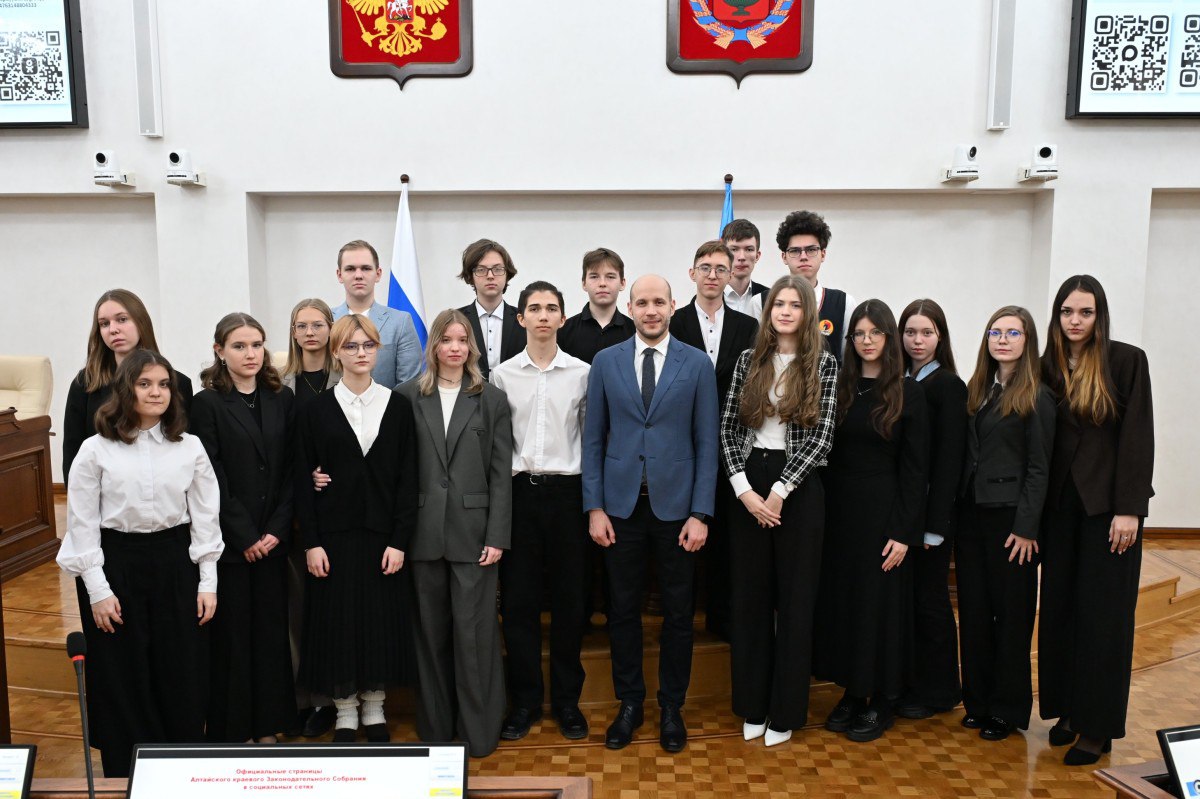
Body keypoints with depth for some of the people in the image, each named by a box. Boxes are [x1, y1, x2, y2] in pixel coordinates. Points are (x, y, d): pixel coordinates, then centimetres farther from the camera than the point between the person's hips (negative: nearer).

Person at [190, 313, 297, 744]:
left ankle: (267, 727, 24)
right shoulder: (207, 403, -5)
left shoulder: (282, 399, 5)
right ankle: (231, 731, 20)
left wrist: (277, 530, -6)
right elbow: (213, 480, -9)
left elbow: (290, 471, 3)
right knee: (231, 636, 5)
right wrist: (246, 537, -11)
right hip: (228, 542, -3)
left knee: (271, 631, 10)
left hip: (272, 540, 4)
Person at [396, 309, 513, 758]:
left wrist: (497, 535, -6)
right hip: (423, 531, 2)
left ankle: (478, 730, 15)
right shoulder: (408, 397, 7)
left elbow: (501, 473, 1)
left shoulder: (491, 400, 5)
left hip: (473, 530, -1)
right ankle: (435, 725, 24)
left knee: (473, 630, 1)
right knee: (431, 630, 10)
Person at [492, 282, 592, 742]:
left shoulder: (583, 373, 4)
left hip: (567, 491, 0)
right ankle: (525, 700, 19)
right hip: (518, 491, 1)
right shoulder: (502, 375, 5)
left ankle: (567, 699, 21)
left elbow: (592, 439, 6)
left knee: (569, 598, 6)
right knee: (518, 598, 5)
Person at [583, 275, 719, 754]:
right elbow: (593, 438, 4)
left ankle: (672, 706, 27)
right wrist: (594, 507, -3)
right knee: (622, 610, 10)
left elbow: (706, 442, -1)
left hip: (675, 505, -1)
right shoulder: (605, 362, 3)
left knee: (678, 612, 9)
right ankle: (629, 703, 28)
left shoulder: (697, 364, 0)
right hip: (621, 505, 1)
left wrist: (700, 513, -7)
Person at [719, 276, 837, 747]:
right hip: (748, 484, 3)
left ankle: (785, 710, 20)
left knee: (794, 597, 6)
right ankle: (753, 705, 23)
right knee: (750, 594, 9)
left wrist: (779, 492, -13)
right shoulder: (748, 360, 6)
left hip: (799, 488, -2)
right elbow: (728, 428, 2)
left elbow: (822, 437, -8)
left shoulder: (823, 365, -1)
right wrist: (744, 489, -9)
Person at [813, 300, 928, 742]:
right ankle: (852, 692, 26)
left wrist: (903, 532, -11)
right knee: (840, 599, 9)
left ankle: (880, 701, 21)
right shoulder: (840, 387, 5)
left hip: (882, 512, -3)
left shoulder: (907, 393, -4)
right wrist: (823, 512, -4)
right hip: (838, 510, 4)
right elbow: (826, 454, 4)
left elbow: (915, 469, -6)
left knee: (880, 602, 5)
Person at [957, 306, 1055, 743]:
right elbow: (966, 457, 8)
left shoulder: (1037, 397, -6)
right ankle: (978, 700, 24)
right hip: (972, 514, 5)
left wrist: (1026, 528, -13)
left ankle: (1008, 708, 19)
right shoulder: (976, 390, 9)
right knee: (974, 609, 11)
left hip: (1011, 517, -5)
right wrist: (955, 515, 3)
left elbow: (1039, 469, -9)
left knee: (1011, 612, 6)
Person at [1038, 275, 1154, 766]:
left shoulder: (1126, 361, -5)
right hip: (1060, 503, 4)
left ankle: (1098, 726, 12)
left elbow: (1138, 438, -9)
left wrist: (1129, 508, -14)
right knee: (1059, 606, 7)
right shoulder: (1047, 368, 6)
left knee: (1102, 612, 2)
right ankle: (1068, 710, 21)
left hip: (1107, 503, -4)